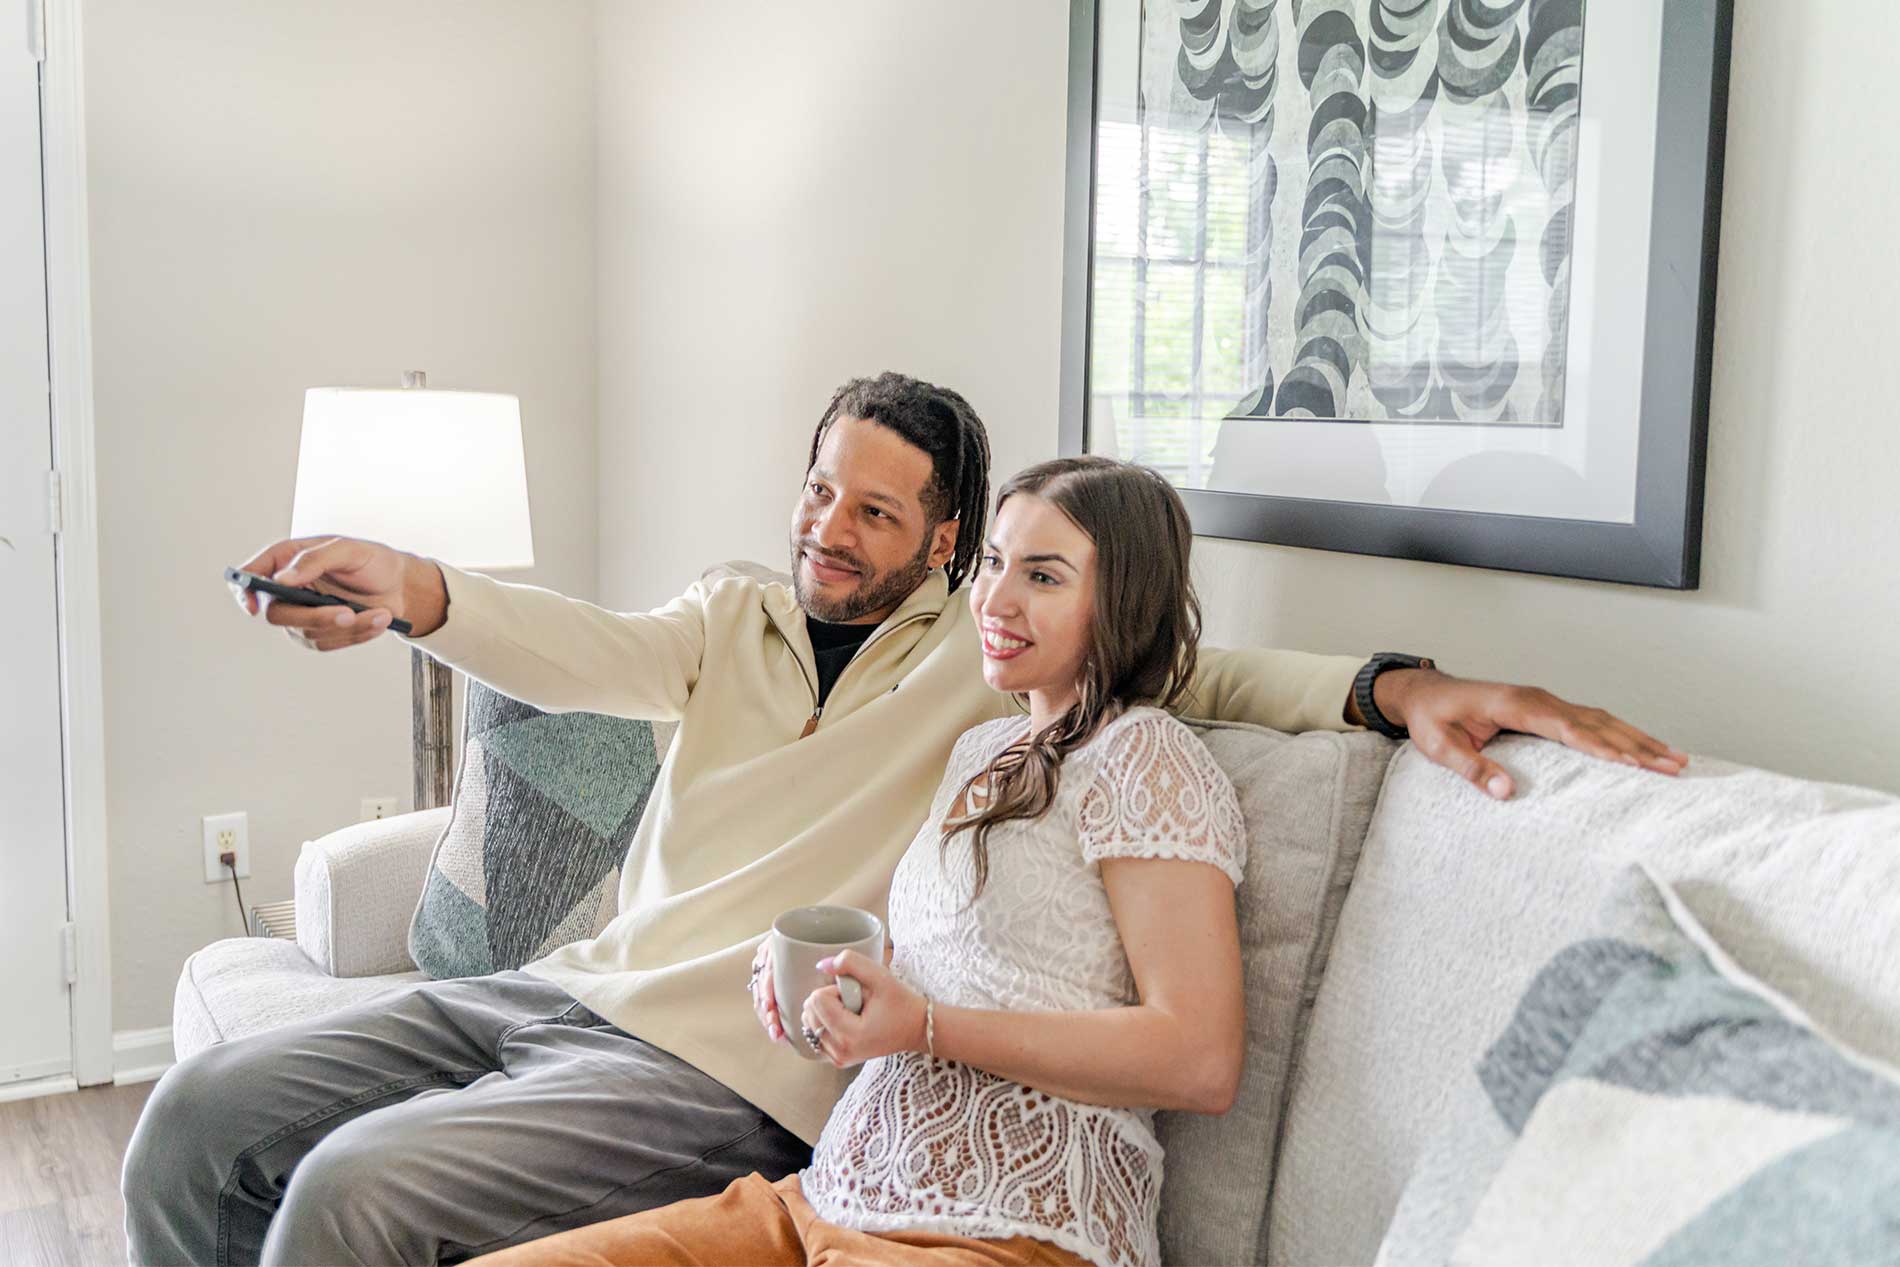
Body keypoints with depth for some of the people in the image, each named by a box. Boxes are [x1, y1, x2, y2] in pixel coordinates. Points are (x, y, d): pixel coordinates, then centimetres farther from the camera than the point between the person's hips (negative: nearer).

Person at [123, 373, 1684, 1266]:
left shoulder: (990, 667, 0)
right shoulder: (733, 614, 12)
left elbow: (1196, 672, -8)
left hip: (725, 1077, -6)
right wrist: (415, 590, -29)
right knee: (206, 1112, 0)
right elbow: (593, 651, -7)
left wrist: (1398, 686, -27)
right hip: (572, 989, 6)